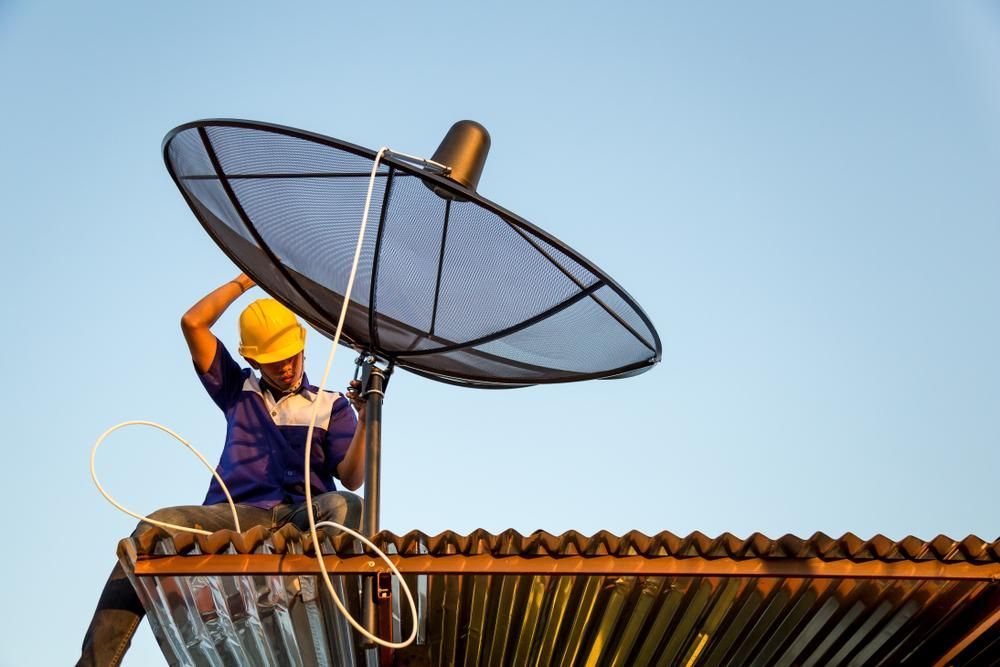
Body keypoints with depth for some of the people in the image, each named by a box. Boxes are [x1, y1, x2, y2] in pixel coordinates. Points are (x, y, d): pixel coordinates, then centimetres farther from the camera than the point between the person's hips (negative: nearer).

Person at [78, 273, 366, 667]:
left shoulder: (332, 405, 20)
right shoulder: (239, 391, 25)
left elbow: (351, 478, 6)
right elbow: (193, 322, 18)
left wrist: (365, 421, -9)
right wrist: (247, 279, 23)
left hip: (303, 516, -1)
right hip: (236, 513, 1)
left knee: (344, 506, -36)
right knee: (156, 526, -29)